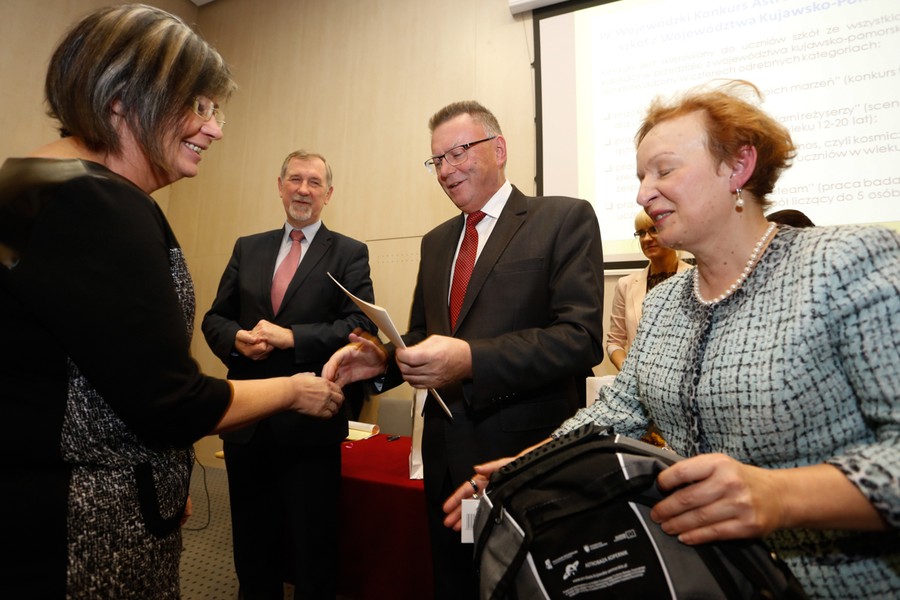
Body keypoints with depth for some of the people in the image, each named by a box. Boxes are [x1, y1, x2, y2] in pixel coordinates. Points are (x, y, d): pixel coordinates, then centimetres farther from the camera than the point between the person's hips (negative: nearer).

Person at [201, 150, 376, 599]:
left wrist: (290, 336, -21)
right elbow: (214, 318, 10)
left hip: (309, 422, -4)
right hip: (245, 418, 4)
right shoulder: (247, 248, 11)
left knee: (312, 544, 12)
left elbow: (361, 326, -13)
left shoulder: (350, 254, -2)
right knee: (251, 542, 21)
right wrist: (237, 339, -12)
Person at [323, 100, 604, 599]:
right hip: (447, 457, 6)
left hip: (529, 453, -6)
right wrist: (383, 358, -7)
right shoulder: (435, 241, 12)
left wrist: (470, 359, -28)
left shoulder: (566, 218, -7)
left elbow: (580, 337, -17)